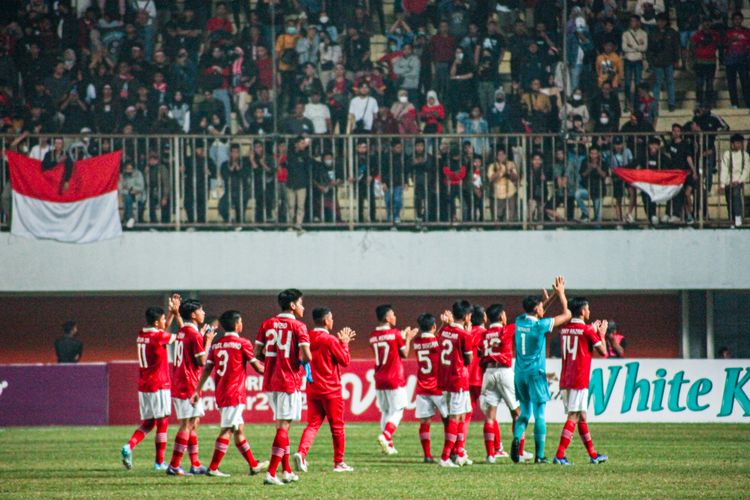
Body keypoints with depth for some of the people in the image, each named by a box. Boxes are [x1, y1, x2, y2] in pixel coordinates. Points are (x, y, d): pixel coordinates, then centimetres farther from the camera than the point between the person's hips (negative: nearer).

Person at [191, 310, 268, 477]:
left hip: (220, 394, 7)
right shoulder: (242, 343, -7)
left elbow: (207, 369, 6)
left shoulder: (216, 345, 9)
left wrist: (197, 391, 6)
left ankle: (253, 465, 23)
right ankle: (213, 468, -11)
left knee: (239, 429, 14)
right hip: (235, 393, -7)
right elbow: (258, 368, -2)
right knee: (227, 430, -7)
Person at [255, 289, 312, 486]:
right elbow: (306, 355, -14)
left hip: (270, 382, 6)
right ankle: (271, 474, -12)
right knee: (283, 427, -5)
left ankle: (287, 471, 22)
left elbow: (258, 353, 8)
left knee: (281, 425, 17)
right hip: (289, 381, -6)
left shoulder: (267, 324, 9)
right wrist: (303, 361, 7)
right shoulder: (298, 326, -7)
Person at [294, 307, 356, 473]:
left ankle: (301, 453, -20)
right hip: (331, 390, -5)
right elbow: (345, 361, -9)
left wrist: (341, 342, 20)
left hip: (313, 389, 5)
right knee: (337, 427, 7)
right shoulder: (330, 340, -14)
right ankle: (339, 462, 13)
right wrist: (344, 343, 3)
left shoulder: (308, 339, 6)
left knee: (313, 424, 4)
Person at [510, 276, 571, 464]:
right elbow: (566, 315, -4)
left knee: (525, 412, 14)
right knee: (540, 415, 0)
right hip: (536, 372, -6)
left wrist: (552, 296, 26)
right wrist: (561, 293, 7)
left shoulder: (520, 321, 4)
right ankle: (539, 455, -1)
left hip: (520, 373, 6)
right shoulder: (540, 325, -14)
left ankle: (517, 438, -13)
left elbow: (534, 314, 27)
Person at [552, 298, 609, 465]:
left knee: (581, 416, 15)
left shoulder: (564, 330, 11)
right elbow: (603, 351, -3)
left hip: (565, 380, 8)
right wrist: (601, 333, 12)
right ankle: (559, 455, -15)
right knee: (574, 417, -8)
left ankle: (593, 454, 24)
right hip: (579, 380, -8)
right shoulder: (587, 331, -10)